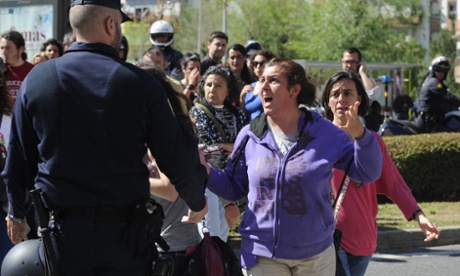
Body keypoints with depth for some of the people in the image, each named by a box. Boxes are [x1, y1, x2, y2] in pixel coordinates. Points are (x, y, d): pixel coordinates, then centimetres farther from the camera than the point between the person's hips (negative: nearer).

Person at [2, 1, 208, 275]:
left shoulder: (35, 80, -1)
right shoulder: (140, 83, -7)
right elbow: (179, 157, -2)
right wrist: (198, 202, 17)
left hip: (62, 233, 1)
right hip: (125, 232, -1)